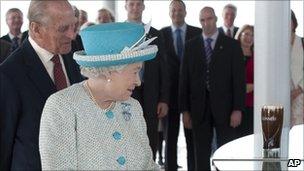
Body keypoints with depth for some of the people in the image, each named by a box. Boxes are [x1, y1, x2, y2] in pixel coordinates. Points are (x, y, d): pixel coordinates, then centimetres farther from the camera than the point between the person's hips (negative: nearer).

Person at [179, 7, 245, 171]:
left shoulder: (232, 45, 2)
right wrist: (184, 109, 1)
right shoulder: (191, 46, 7)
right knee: (201, 154, 7)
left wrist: (238, 109, -9)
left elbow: (239, 78, -2)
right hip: (199, 107, 2)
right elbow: (184, 79, 6)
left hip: (224, 106, -2)